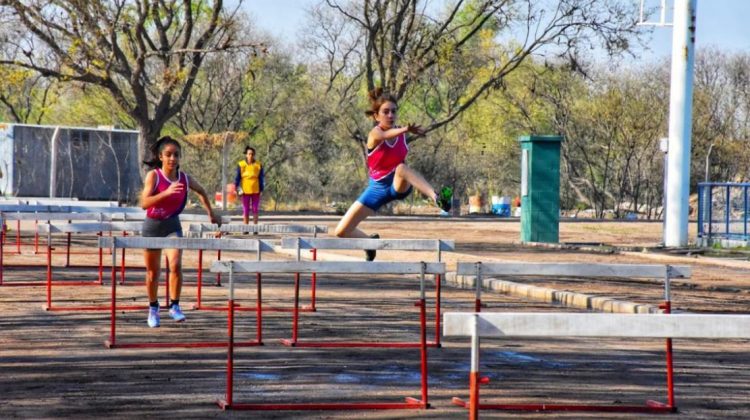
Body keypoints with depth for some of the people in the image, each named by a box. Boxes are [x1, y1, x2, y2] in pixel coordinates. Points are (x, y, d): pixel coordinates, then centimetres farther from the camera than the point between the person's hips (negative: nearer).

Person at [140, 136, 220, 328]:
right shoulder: (153, 175, -14)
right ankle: (153, 308, 28)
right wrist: (166, 192, -36)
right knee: (152, 271, 9)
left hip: (172, 226, 1)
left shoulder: (184, 179, -5)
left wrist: (211, 214, 20)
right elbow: (144, 203, -25)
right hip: (152, 226, -1)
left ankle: (174, 305, -9)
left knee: (175, 265, -21)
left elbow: (201, 192, 17)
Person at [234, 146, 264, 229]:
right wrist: (236, 188, -8)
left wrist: (261, 190, 1)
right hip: (245, 191, 0)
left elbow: (261, 179, 5)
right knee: (245, 210, 3)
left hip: (255, 191, 0)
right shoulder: (241, 165, -2)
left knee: (255, 210, 3)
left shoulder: (258, 165, 0)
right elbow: (237, 177, 0)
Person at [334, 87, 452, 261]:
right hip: (378, 188, 0)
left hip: (398, 186, 0)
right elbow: (386, 135, -48)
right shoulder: (375, 133, -19)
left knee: (401, 168, -38)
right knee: (341, 232, -2)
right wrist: (405, 130, -66)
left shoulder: (402, 134, -5)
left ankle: (436, 197, -55)